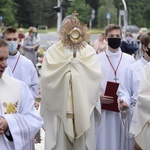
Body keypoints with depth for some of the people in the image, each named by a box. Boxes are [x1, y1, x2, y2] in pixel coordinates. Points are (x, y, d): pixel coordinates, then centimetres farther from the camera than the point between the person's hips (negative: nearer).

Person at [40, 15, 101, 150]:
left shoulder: (88, 51, 5)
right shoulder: (52, 52, 4)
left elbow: (96, 74, -11)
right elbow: (46, 76, -11)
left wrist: (75, 61, -10)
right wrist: (68, 62, -10)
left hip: (83, 108, 1)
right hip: (59, 108, -1)